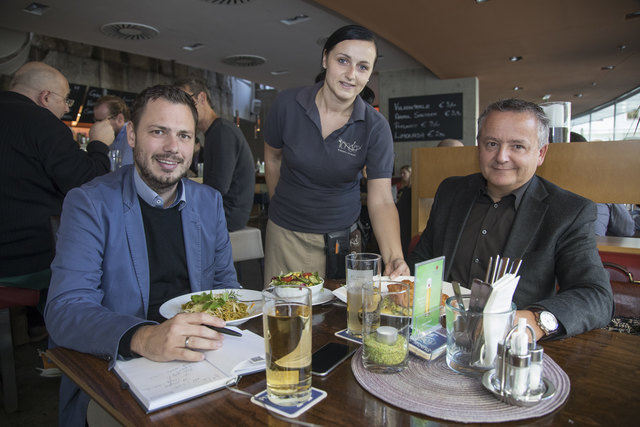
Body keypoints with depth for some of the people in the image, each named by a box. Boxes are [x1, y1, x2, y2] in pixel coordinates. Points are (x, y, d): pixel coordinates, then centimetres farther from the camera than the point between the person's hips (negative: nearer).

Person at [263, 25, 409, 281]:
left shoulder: (376, 128, -15)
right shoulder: (287, 105, -13)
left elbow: (381, 200, -20)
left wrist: (394, 258, -34)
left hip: (341, 237, 0)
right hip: (286, 234, 1)